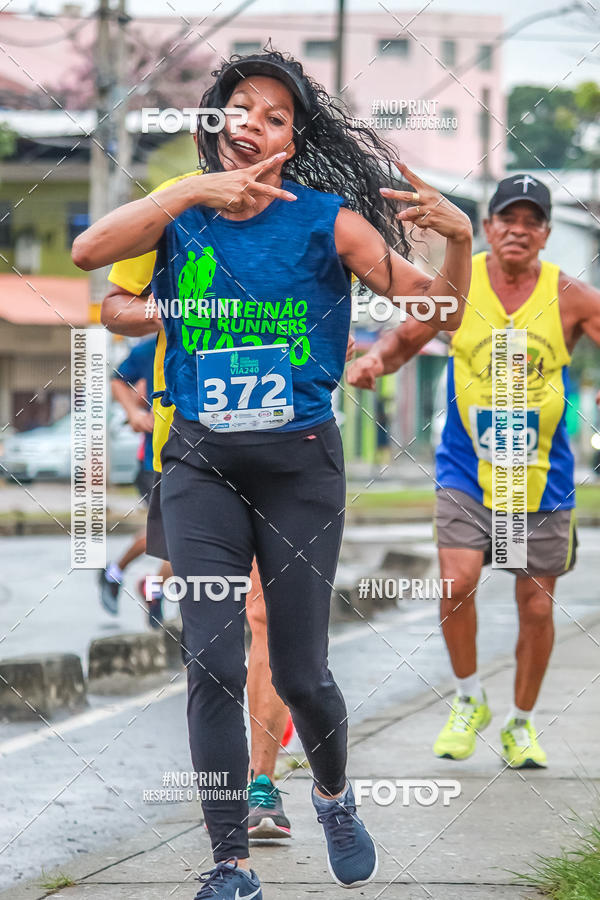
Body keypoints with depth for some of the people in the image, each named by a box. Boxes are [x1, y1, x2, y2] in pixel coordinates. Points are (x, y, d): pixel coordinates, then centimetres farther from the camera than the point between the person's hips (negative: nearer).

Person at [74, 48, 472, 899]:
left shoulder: (325, 219, -3)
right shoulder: (181, 215, 1)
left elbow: (438, 310, -5)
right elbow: (88, 251, -18)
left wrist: (460, 240, -26)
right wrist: (194, 190, -25)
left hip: (301, 464, -1)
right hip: (203, 466, 1)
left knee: (300, 673, 4)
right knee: (213, 666, -8)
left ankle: (335, 796, 36)